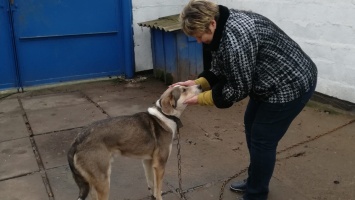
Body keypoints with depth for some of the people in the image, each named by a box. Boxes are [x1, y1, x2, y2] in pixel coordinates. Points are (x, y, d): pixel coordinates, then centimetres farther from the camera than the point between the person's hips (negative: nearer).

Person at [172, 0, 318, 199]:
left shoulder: (235, 39, -32)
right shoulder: (223, 27, -1)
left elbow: (239, 89, -23)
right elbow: (220, 71, 5)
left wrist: (201, 98, -16)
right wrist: (197, 83, -9)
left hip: (290, 85, -10)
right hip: (270, 83, 10)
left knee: (262, 140, -2)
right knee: (252, 126, 19)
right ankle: (255, 181, 37)